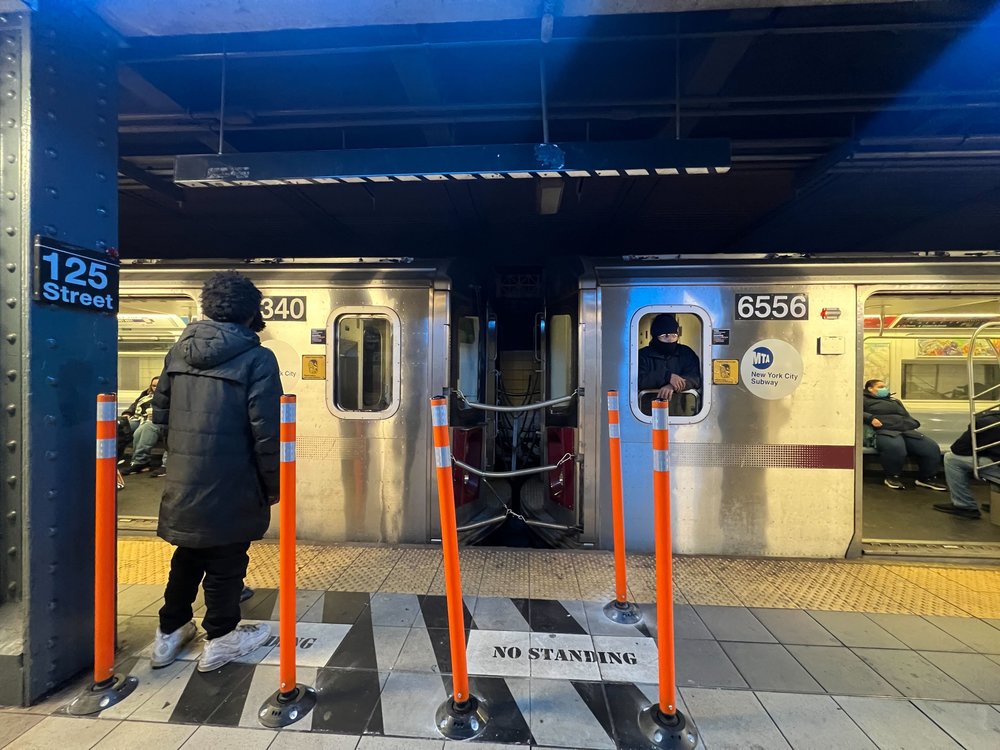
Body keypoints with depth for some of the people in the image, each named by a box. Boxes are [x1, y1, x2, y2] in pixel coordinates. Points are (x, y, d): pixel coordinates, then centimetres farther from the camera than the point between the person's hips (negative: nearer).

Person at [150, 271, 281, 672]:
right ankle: (220, 638, 28)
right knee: (226, 560, 11)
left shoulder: (178, 351, 4)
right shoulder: (257, 358, -16)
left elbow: (160, 412, 12)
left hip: (183, 481, 6)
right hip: (230, 483, -6)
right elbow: (265, 430, -18)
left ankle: (169, 632, 39)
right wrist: (273, 483, -7)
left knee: (188, 555, 24)